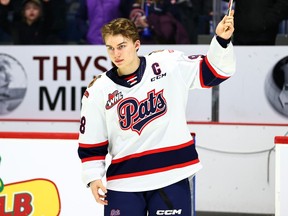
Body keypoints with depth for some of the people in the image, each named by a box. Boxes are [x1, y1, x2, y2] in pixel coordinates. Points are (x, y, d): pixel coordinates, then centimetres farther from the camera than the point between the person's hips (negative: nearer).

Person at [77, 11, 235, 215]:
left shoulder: (169, 64, -1)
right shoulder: (98, 91, 0)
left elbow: (213, 71, 2)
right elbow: (91, 143, 5)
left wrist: (222, 40, -14)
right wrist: (93, 176, -4)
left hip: (171, 176, -1)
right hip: (124, 182, 1)